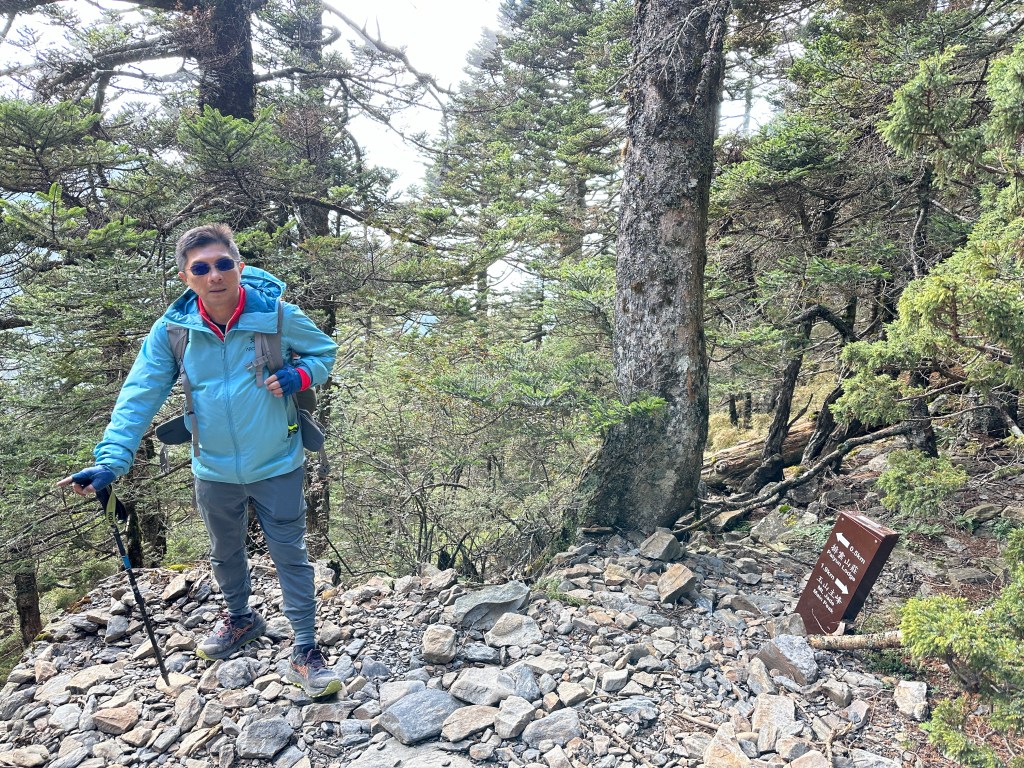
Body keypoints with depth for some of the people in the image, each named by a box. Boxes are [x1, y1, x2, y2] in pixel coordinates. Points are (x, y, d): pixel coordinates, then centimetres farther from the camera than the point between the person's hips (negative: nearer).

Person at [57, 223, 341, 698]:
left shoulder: (277, 315, -16)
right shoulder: (172, 329, -11)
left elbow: (323, 351, 0)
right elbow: (139, 395, -13)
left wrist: (297, 377, -21)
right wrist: (110, 461, -23)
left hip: (277, 467, -3)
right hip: (215, 470, 3)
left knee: (291, 557, 6)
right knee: (225, 554, 24)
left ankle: (306, 653, 23)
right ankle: (241, 619, 53)